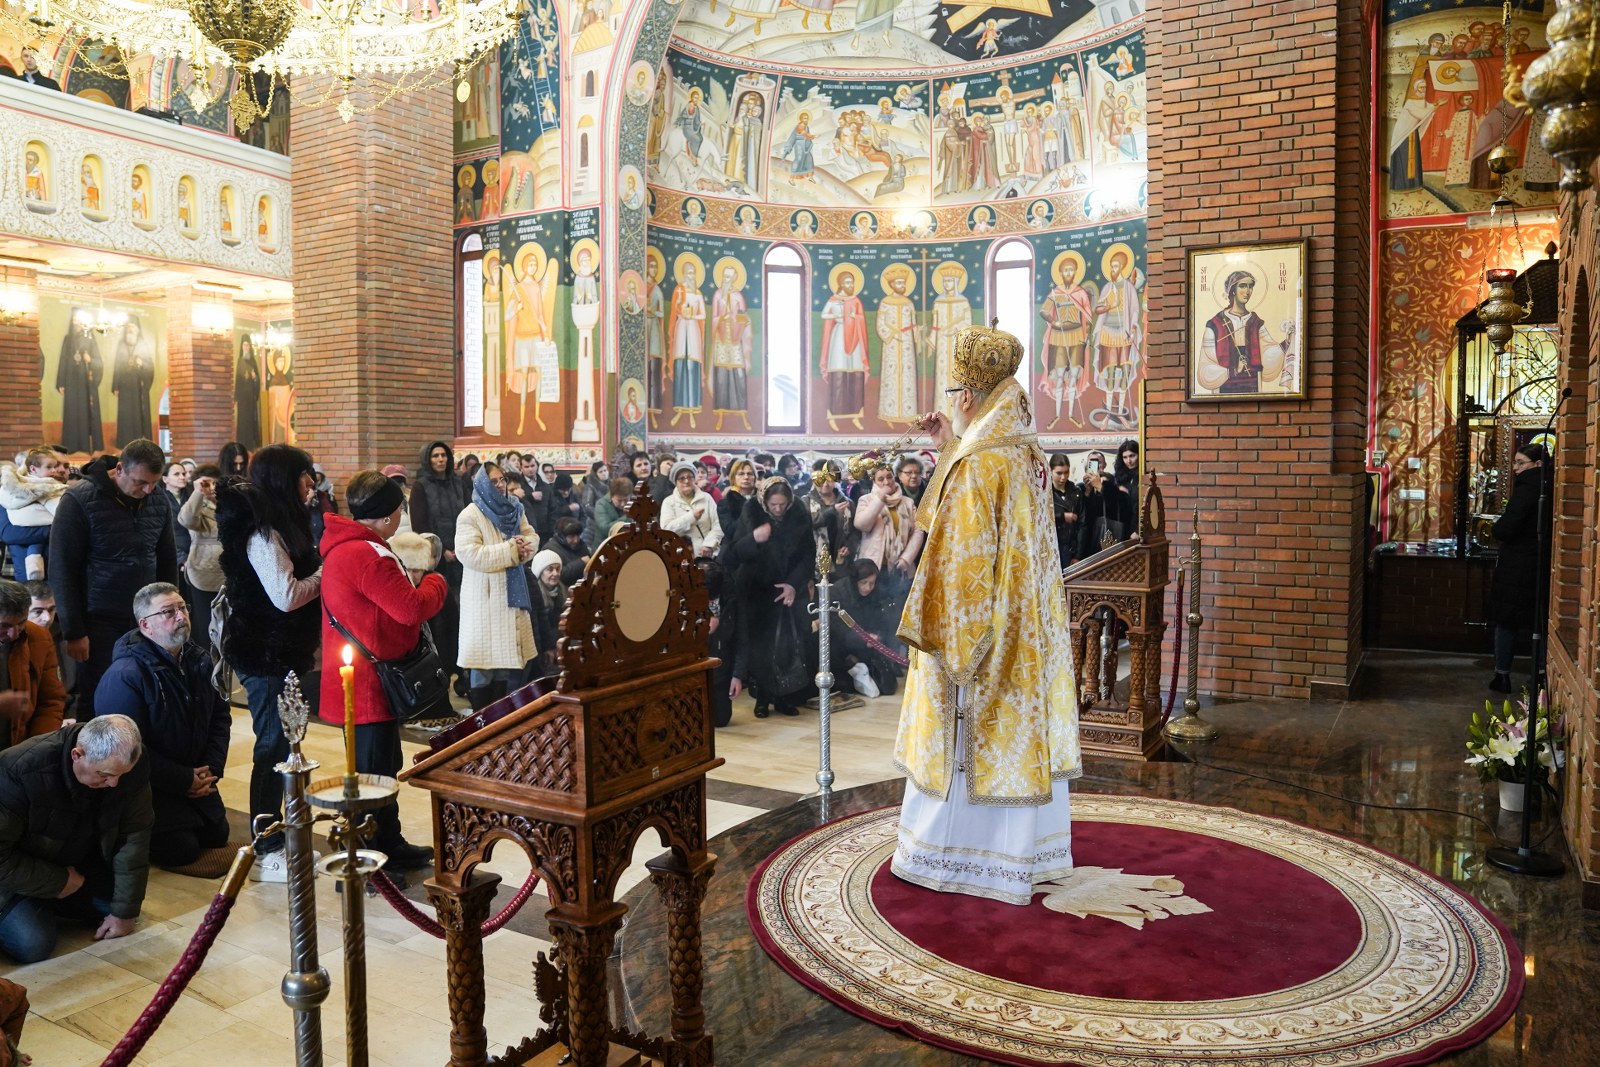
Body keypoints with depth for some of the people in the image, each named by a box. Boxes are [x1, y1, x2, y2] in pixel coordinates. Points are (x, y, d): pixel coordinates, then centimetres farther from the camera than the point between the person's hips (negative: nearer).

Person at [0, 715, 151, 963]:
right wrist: (58, 882, -22)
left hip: (81, 863, 5)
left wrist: (125, 912, -12)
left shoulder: (132, 765, -23)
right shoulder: (20, 771, -34)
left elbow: (133, 839, -16)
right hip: (20, 874, -5)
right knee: (33, 945, -22)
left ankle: (50, 905, 16)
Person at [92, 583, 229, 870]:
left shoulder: (200, 660, -1)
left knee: (216, 836, 8)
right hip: (146, 787, -7)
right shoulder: (124, 676, -24)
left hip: (195, 779, 7)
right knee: (181, 850, -11)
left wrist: (212, 769, -8)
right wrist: (184, 781, -20)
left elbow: (220, 716, 6)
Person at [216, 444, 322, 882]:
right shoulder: (261, 532, -18)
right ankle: (265, 855, 6)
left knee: (280, 745, 15)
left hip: (281, 652, 10)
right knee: (273, 748, -3)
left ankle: (276, 842, 26)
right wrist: (324, 573, -12)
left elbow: (297, 578, 13)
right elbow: (287, 596, -23)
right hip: (266, 655, -10)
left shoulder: (278, 525, 12)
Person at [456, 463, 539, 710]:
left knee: (511, 652, 11)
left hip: (512, 592, 7)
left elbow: (531, 538, 10)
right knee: (486, 654, -1)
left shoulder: (514, 509, 9)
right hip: (485, 597, -6)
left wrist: (522, 546, -14)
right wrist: (510, 549, -21)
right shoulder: (469, 516, -11)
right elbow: (470, 554, -22)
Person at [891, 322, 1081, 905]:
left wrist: (943, 636, -14)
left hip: (977, 624, -9)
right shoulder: (1025, 457, 6)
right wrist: (950, 450, 15)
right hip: (1024, 630, 9)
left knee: (966, 737, 2)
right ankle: (1023, 846, 28)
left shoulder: (976, 467, -20)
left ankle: (949, 853, 15)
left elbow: (963, 558, -21)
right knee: (1018, 728, 16)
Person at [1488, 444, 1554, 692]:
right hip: (1544, 566, 6)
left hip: (1516, 568, -6)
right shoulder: (1551, 486, 4)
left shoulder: (1528, 484, -17)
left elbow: (1506, 528, -22)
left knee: (1507, 621, 5)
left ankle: (1502, 676, 11)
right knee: (1540, 623, 14)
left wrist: (1497, 527, -1)